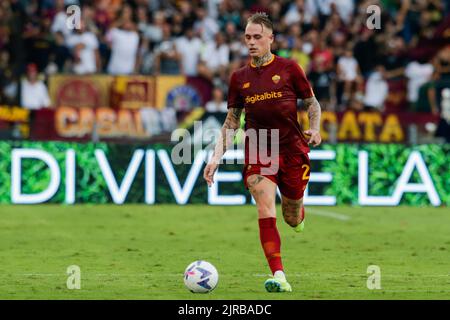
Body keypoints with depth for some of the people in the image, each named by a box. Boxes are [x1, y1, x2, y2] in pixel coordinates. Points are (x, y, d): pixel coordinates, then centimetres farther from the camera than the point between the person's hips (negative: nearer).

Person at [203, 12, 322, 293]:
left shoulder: (288, 68, 0)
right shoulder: (240, 77, 7)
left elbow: (312, 103, 9)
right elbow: (232, 122, 13)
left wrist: (315, 128, -10)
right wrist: (216, 157, 4)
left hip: (292, 150, -1)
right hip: (257, 151, 1)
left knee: (293, 219, 8)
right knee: (265, 208, -20)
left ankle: (298, 213, 50)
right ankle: (279, 277, -25)